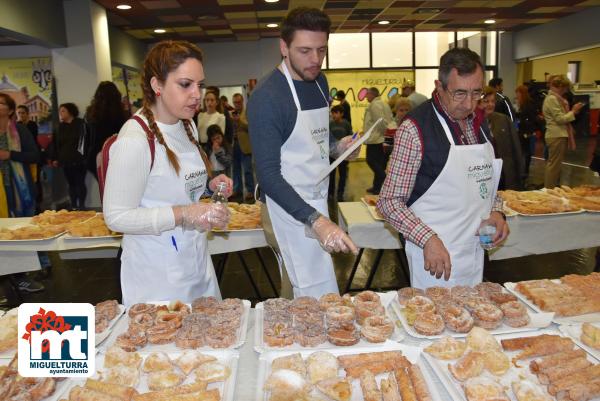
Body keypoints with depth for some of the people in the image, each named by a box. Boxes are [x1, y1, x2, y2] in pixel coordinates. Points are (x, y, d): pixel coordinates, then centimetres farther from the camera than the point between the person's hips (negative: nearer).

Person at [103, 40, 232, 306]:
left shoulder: (187, 126, 5)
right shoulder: (134, 139, -22)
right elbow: (117, 217, -21)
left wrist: (209, 184, -1)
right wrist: (184, 214, -29)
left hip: (197, 261, 8)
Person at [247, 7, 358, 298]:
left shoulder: (319, 81, 7)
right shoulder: (266, 96, -18)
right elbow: (268, 175, -22)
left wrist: (336, 146, 1)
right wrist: (316, 220, -32)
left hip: (316, 203, 8)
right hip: (288, 209, -8)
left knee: (295, 292, 19)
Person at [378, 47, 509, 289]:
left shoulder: (478, 122, 6)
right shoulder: (414, 128, -16)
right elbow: (389, 202, -16)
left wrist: (496, 210, 0)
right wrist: (428, 239, -27)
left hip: (476, 252, 7)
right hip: (435, 254, -7)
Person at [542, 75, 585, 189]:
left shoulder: (555, 98, 16)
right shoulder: (552, 99, -15)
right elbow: (560, 119, -19)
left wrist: (572, 111, 7)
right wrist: (573, 111, -9)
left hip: (558, 135, 10)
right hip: (557, 136, -10)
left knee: (553, 163, 15)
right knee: (554, 164, -6)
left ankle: (550, 188, 24)